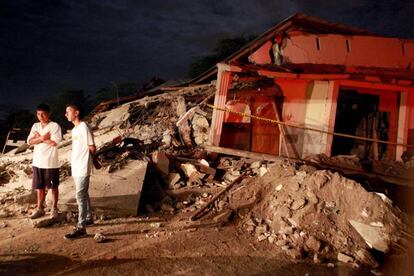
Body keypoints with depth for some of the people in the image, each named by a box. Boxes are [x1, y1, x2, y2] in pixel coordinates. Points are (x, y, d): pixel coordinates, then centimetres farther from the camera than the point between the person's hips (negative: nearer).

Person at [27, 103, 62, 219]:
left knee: (53, 186, 8)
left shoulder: (55, 126, -9)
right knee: (39, 187, 13)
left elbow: (54, 142, -19)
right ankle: (40, 209, 25)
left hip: (51, 163, -5)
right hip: (37, 162, 5)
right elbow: (30, 141, -2)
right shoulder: (35, 126, 7)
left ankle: (54, 208, 20)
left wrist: (39, 137, -8)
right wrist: (43, 138, -17)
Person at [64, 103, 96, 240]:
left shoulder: (83, 127, -15)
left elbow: (92, 148, -15)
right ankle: (88, 218, 31)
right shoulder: (74, 129, 14)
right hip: (76, 168, 9)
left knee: (80, 196, -8)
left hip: (82, 168, -9)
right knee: (83, 194, 18)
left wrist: (85, 156, 2)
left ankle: (81, 227, -4)